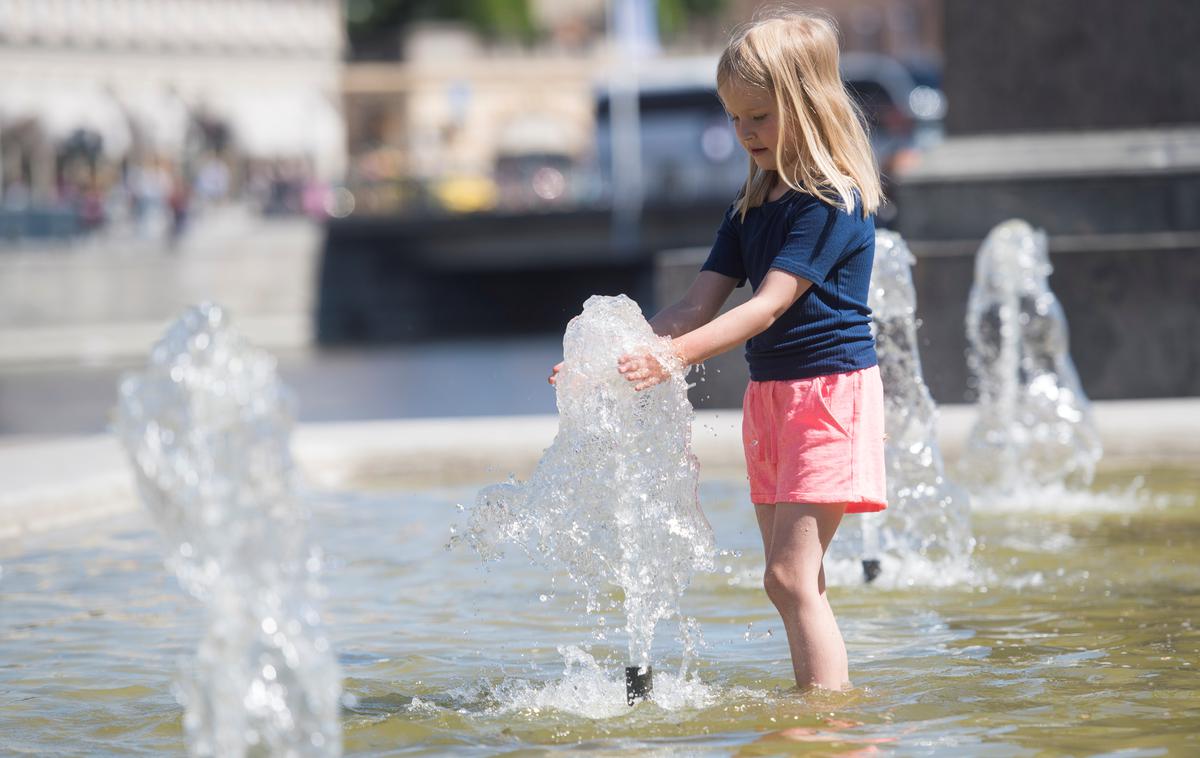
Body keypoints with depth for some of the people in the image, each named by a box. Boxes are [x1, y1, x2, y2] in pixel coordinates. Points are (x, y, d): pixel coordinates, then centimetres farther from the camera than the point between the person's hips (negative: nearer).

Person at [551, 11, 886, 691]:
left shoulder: (834, 200, -14)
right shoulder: (753, 203, 13)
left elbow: (770, 304, -23)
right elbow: (699, 305, 9)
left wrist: (675, 356, -31)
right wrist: (621, 352, -4)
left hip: (831, 391, -9)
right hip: (769, 396, 9)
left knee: (789, 576, -16)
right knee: (798, 583, 11)